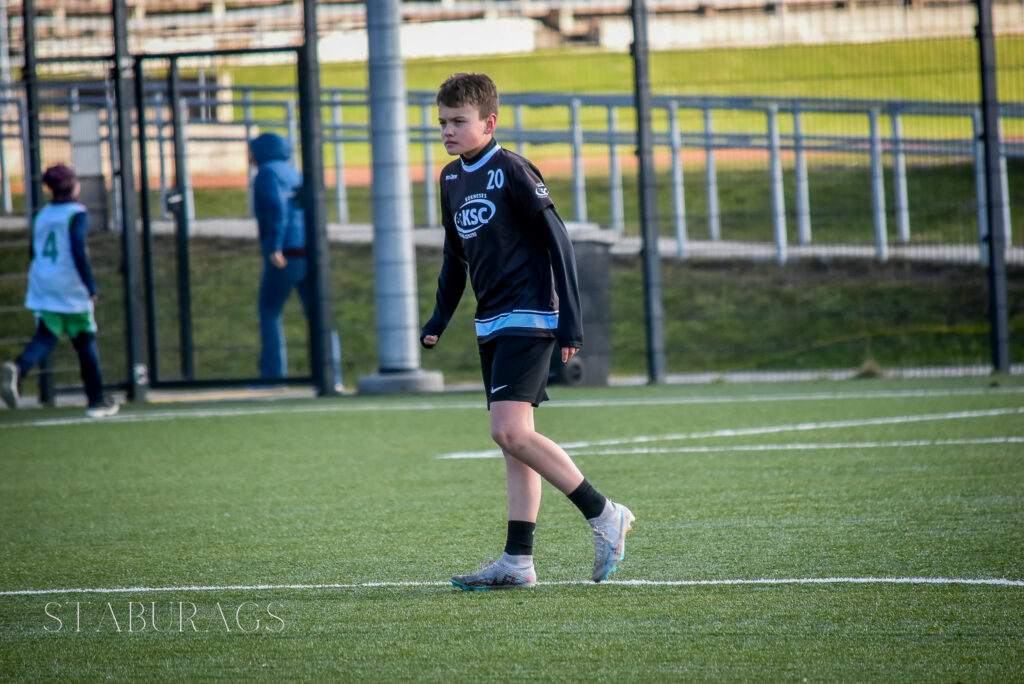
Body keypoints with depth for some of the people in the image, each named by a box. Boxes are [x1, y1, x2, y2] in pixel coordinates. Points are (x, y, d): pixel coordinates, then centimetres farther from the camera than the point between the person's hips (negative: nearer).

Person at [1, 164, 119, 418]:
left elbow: (33, 251, 19)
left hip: (42, 287, 5)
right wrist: (91, 287, -15)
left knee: (45, 336, -3)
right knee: (85, 342, 8)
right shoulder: (77, 214, -8)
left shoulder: (42, 215, 12)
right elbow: (78, 252, -18)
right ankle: (97, 400, 15)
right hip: (71, 290, -5)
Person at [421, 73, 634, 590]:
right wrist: (440, 316, 19)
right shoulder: (451, 179, 12)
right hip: (491, 325, 8)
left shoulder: (512, 171, -11)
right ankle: (517, 562, 6)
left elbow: (557, 242, -11)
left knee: (509, 430, -18)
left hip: (529, 318, -8)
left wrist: (570, 320, -14)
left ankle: (603, 514, -9)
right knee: (514, 439, 6)